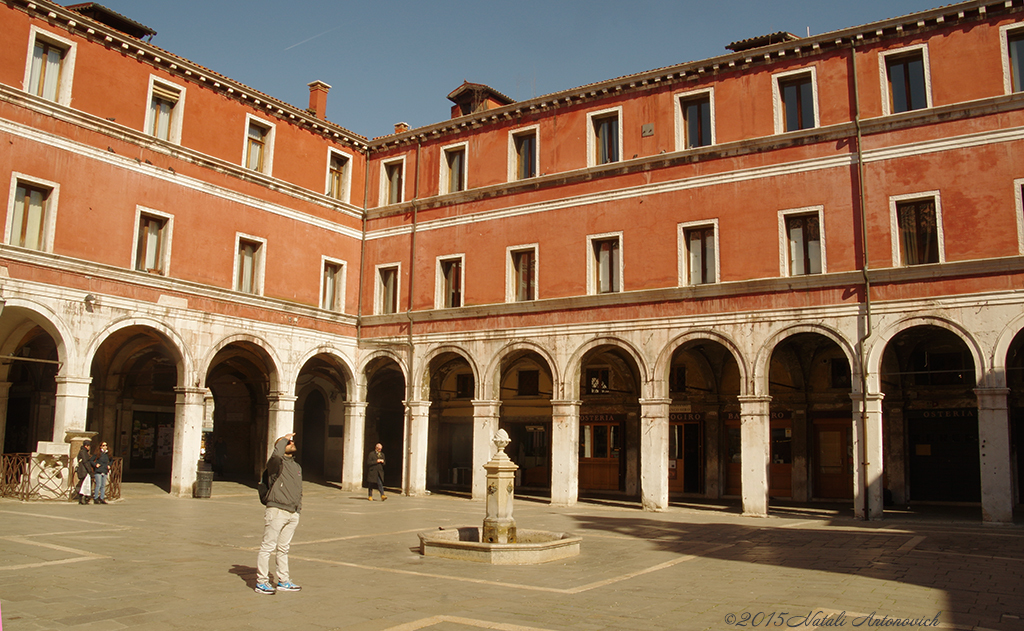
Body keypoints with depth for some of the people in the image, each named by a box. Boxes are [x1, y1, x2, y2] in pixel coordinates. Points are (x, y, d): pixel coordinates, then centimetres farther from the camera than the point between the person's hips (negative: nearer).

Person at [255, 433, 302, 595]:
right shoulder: (276, 463, -6)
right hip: (276, 511, -7)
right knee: (267, 547, -3)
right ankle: (261, 582, 4)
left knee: (284, 549, 14)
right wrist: (284, 439, -17)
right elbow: (276, 455, -32)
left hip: (292, 514, 7)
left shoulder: (297, 467, 18)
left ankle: (283, 581, 21)